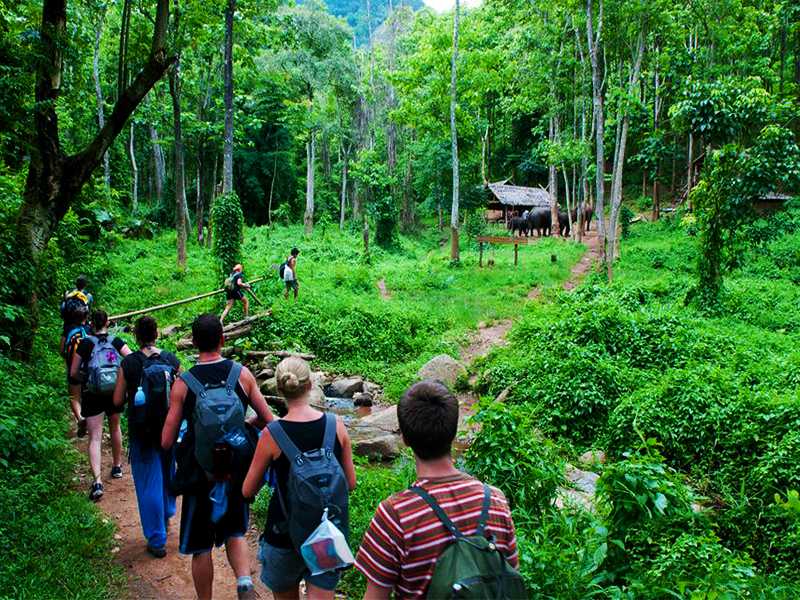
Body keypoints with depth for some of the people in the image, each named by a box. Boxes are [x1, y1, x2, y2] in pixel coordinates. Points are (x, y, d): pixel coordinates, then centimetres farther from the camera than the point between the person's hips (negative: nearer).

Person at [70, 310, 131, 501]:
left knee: (95, 438, -4)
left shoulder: (85, 343, -3)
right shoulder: (116, 341, 0)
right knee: (115, 428, 25)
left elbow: (73, 373, -1)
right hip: (115, 392, 2)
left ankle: (97, 481, -17)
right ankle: (117, 467, 39)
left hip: (92, 394, -2)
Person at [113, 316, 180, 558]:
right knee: (168, 472, 25)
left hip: (142, 431, -2)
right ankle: (166, 516, 46)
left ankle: (157, 540, 14)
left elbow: (118, 401, -7)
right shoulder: (171, 360, -7)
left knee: (148, 483, 7)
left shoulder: (129, 363, -12)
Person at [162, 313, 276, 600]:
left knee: (200, 547, 15)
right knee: (235, 533, 21)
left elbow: (167, 442, -10)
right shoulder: (242, 374, -8)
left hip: (201, 473, -2)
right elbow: (268, 420, -3)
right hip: (237, 469, 2)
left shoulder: (183, 383, -12)